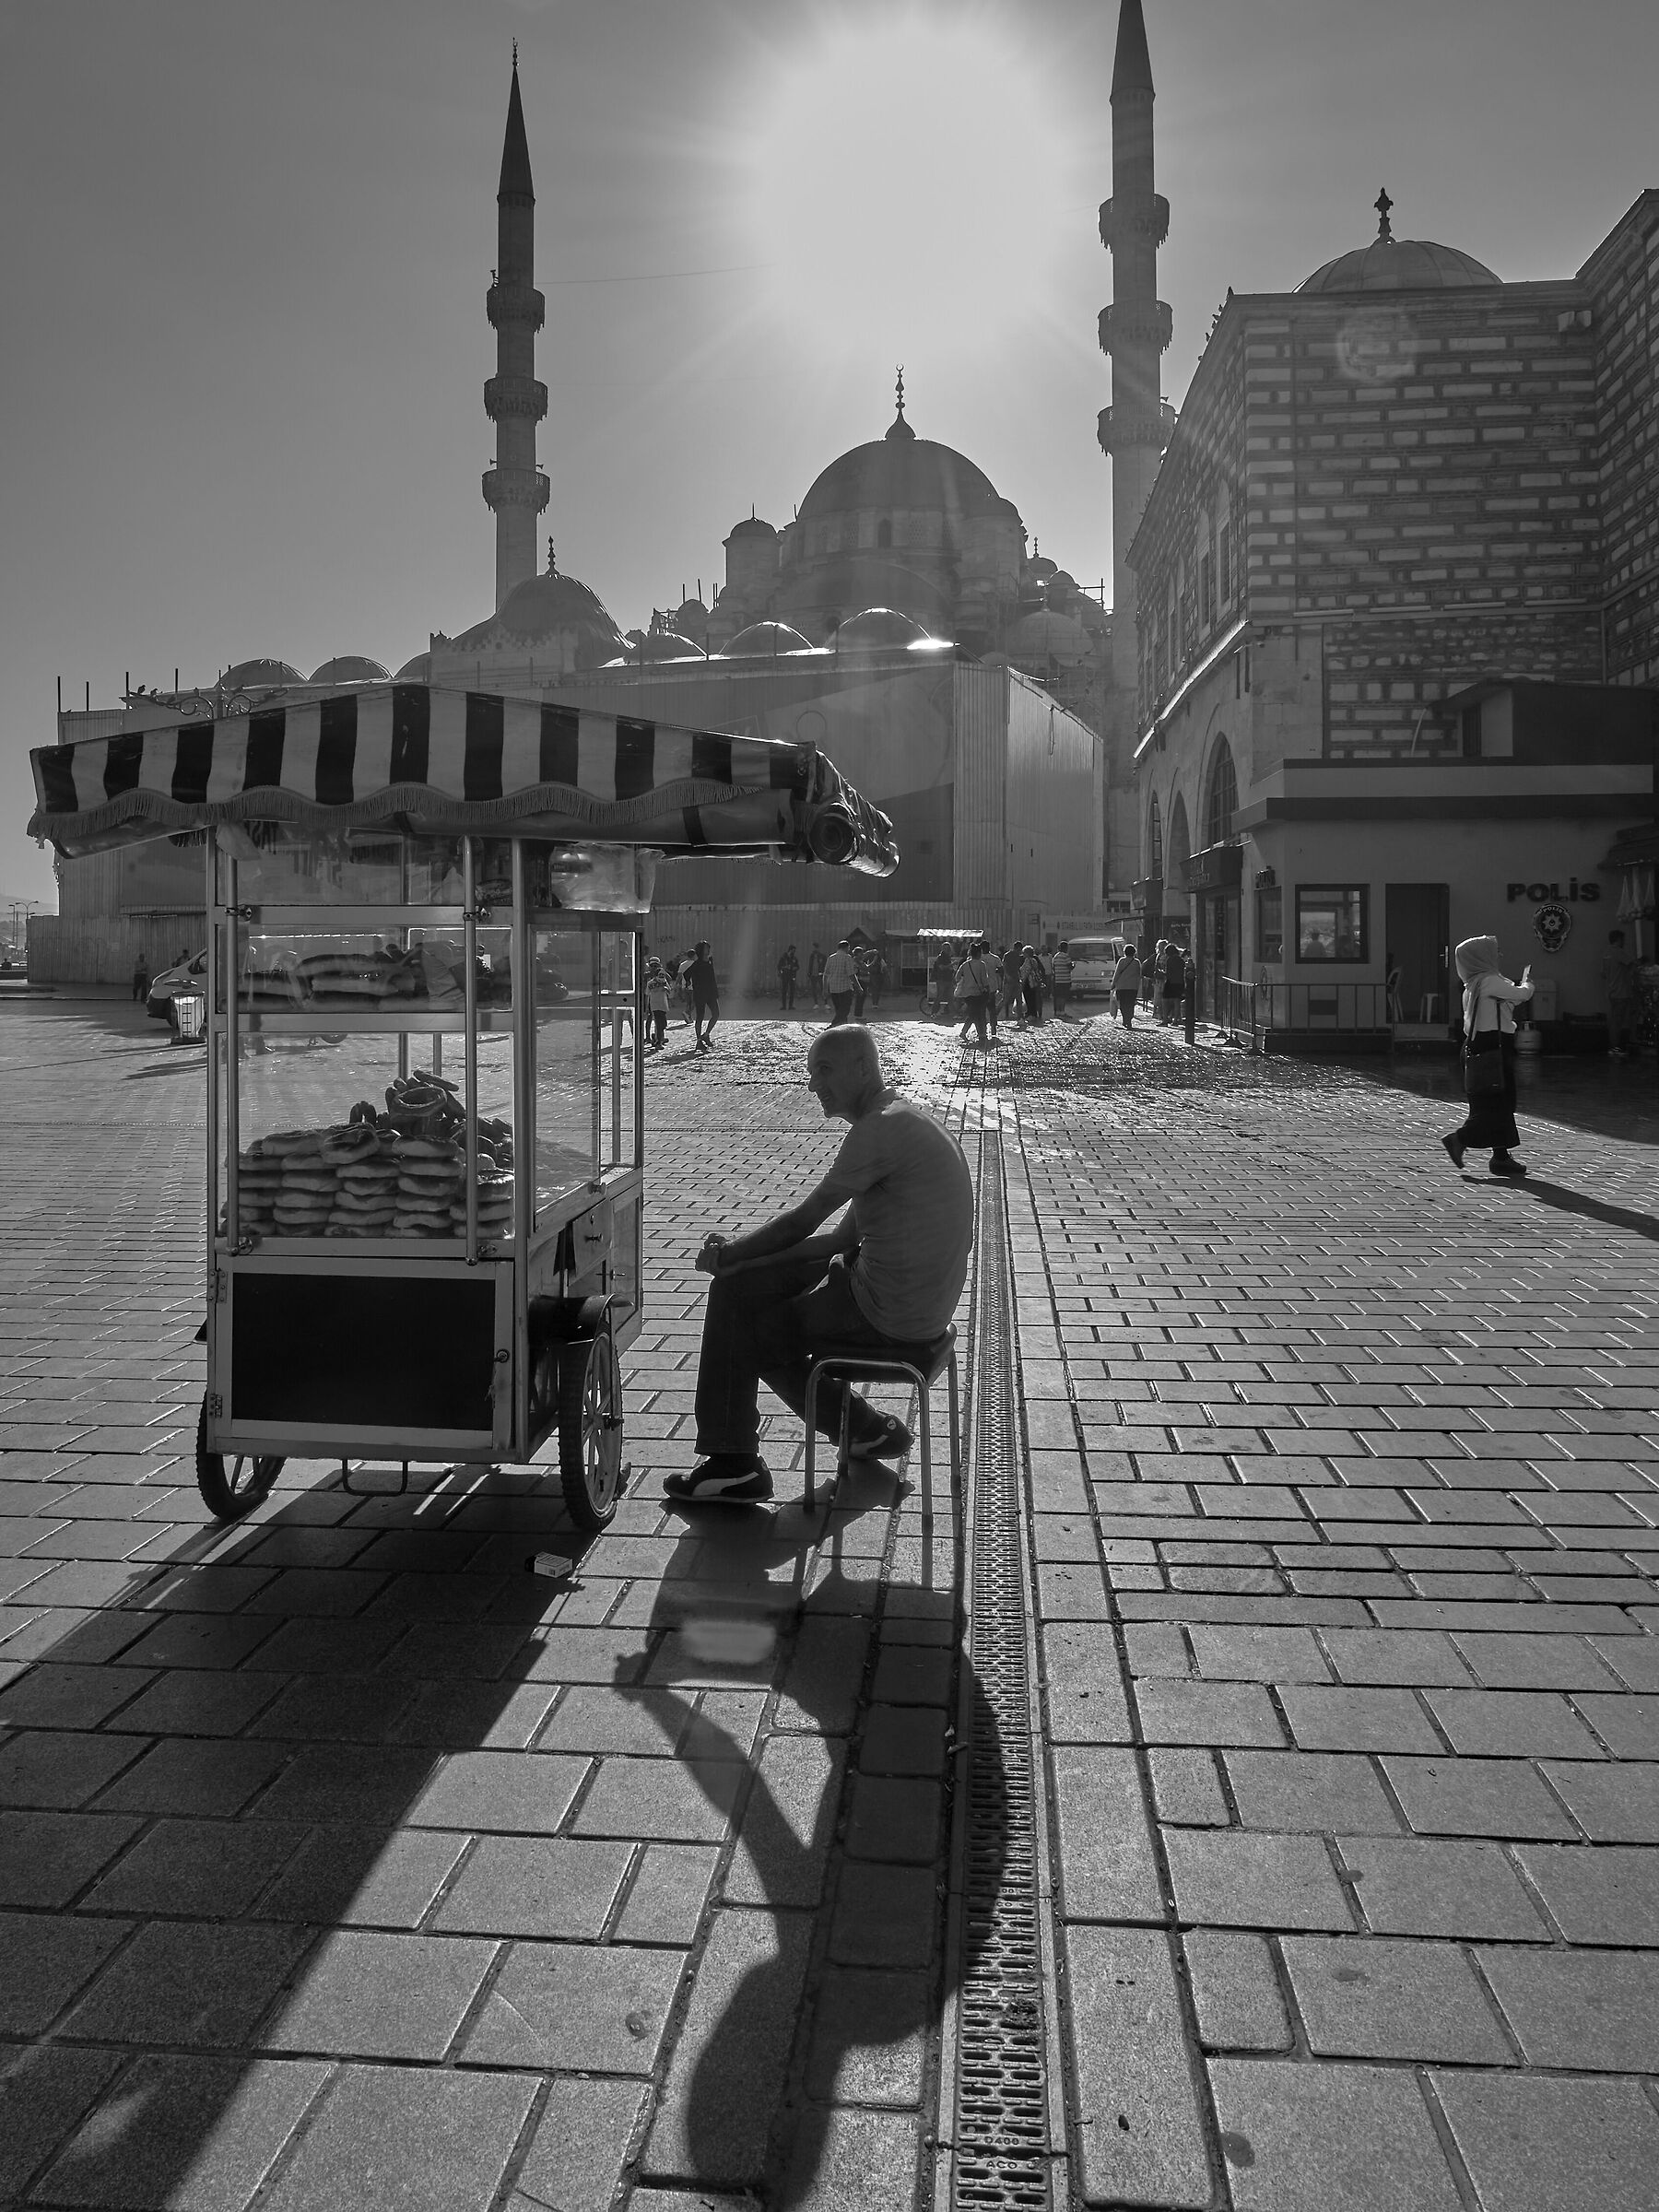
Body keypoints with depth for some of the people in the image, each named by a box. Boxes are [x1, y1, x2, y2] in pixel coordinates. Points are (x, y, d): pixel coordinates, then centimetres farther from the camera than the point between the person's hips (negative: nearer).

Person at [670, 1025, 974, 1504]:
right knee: (736, 1287, 13)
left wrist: (727, 1255, -1)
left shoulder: (882, 1128, -19)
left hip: (891, 1314, -10)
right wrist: (739, 1253, 9)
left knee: (741, 1331, 1)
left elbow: (803, 1221, -16)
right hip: (912, 1299, 10)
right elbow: (845, 1239, 15)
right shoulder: (897, 1122, 14)